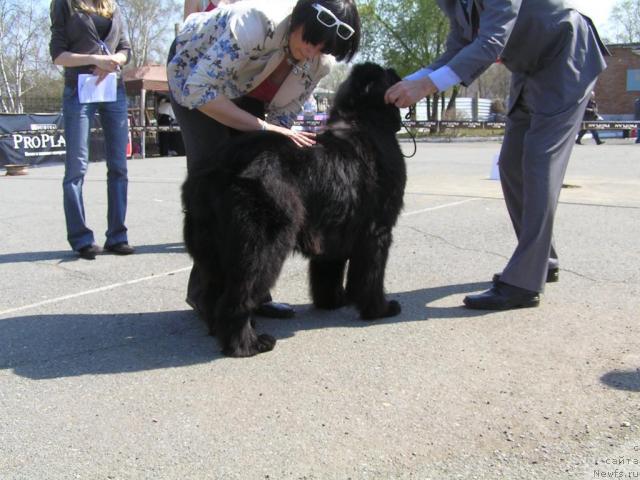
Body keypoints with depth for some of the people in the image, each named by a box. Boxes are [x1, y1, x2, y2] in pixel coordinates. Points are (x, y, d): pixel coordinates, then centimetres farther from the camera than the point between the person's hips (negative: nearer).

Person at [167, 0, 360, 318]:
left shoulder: (320, 63, -19)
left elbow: (282, 116, -11)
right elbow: (199, 89, -37)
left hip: (245, 90, 5)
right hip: (194, 72, -5)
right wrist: (263, 128, -40)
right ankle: (206, 293, -8)